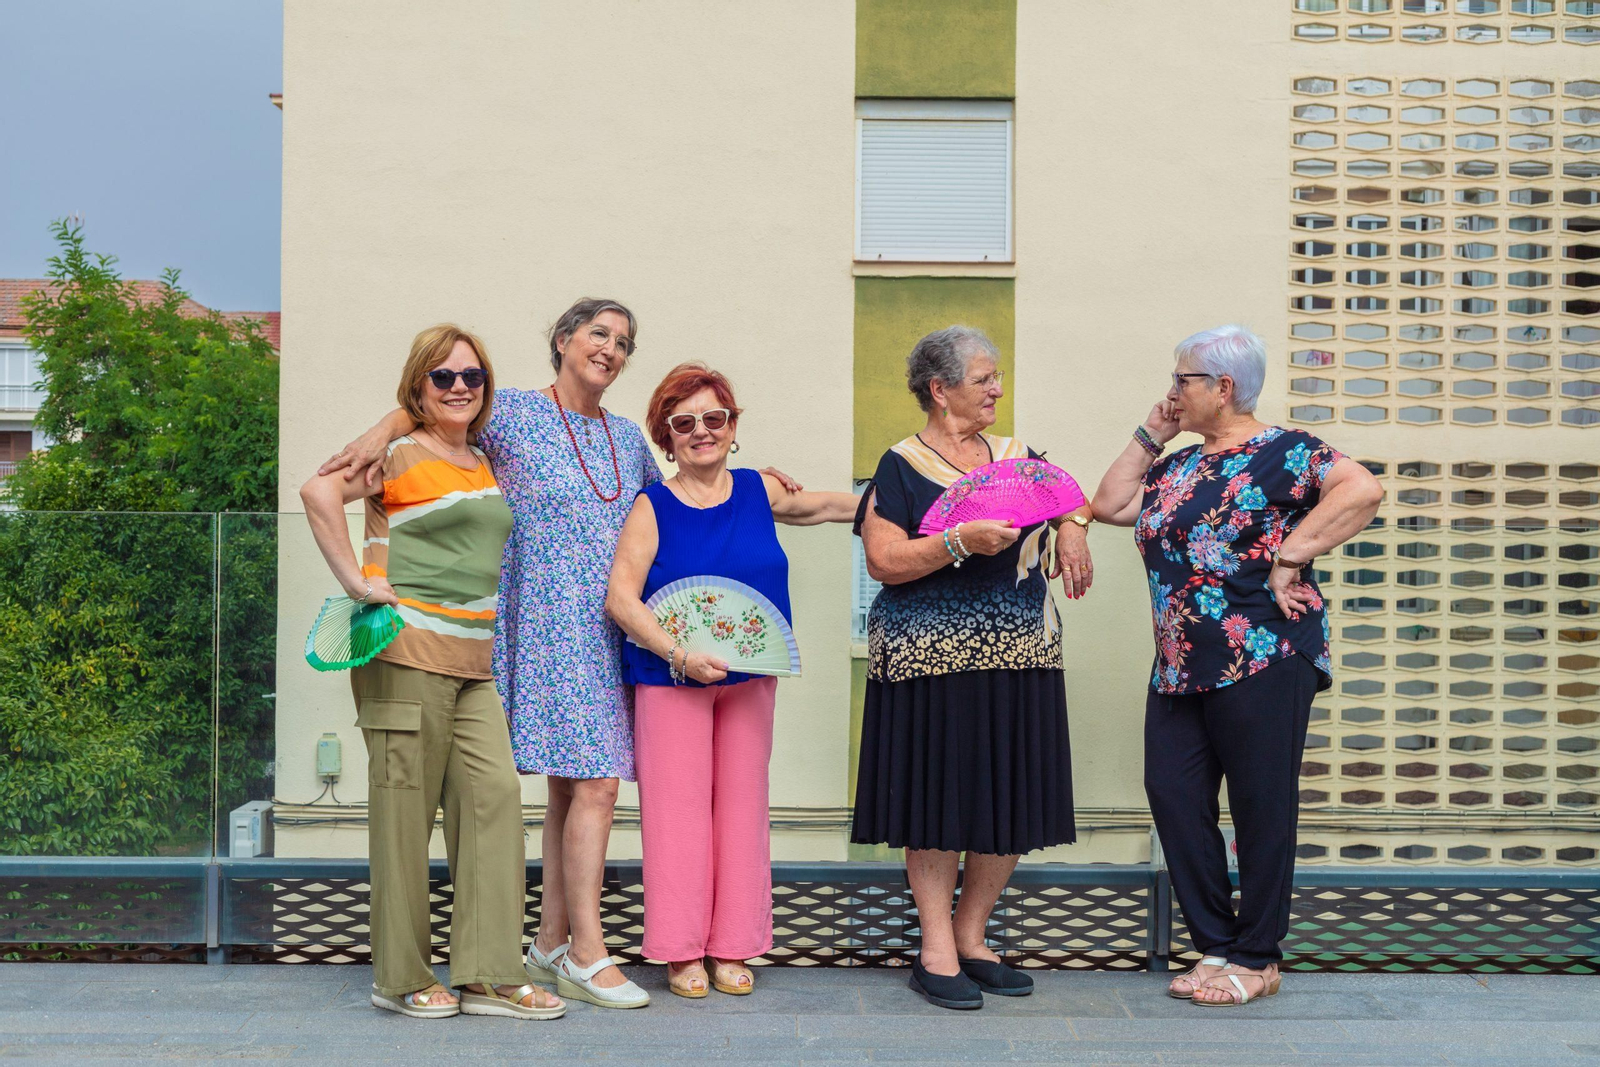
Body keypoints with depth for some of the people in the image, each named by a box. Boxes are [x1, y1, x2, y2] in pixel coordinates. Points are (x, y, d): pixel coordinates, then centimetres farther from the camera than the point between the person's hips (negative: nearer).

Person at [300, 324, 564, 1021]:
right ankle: (401, 977, 10)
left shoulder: (483, 464, 19)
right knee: (406, 807, -2)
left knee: (494, 794, 0)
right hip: (406, 649, -7)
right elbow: (320, 492, -18)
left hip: (473, 661, 7)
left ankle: (488, 975, 6)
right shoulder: (400, 454, -3)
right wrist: (355, 580, -17)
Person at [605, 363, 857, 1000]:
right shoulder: (652, 508, -6)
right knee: (677, 805, -1)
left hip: (751, 679, 4)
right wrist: (679, 654, -22)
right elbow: (620, 597, -13)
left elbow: (825, 506, 23)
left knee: (742, 804, 7)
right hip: (669, 680, -3)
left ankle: (733, 948, 19)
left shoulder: (759, 492, 4)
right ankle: (682, 952, 11)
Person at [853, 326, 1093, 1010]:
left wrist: (1072, 525, 7)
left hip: (1020, 654, 6)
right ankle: (936, 953, 11)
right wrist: (960, 542, -21)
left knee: (1014, 802, 6)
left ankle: (970, 937, 22)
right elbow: (883, 562, -11)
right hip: (934, 659, -6)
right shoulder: (902, 467, -3)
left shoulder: (1016, 457, 14)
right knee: (939, 800, -1)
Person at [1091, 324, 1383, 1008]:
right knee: (1172, 796, 6)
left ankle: (1257, 961, 15)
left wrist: (1287, 558, -21)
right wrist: (1150, 435, 13)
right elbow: (1108, 506, 16)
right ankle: (1217, 945, 19)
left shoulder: (1279, 452, -7)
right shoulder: (1178, 466, 18)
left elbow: (1362, 490, -20)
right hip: (1180, 665, 8)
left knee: (1261, 807, 2)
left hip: (1263, 659, -8)